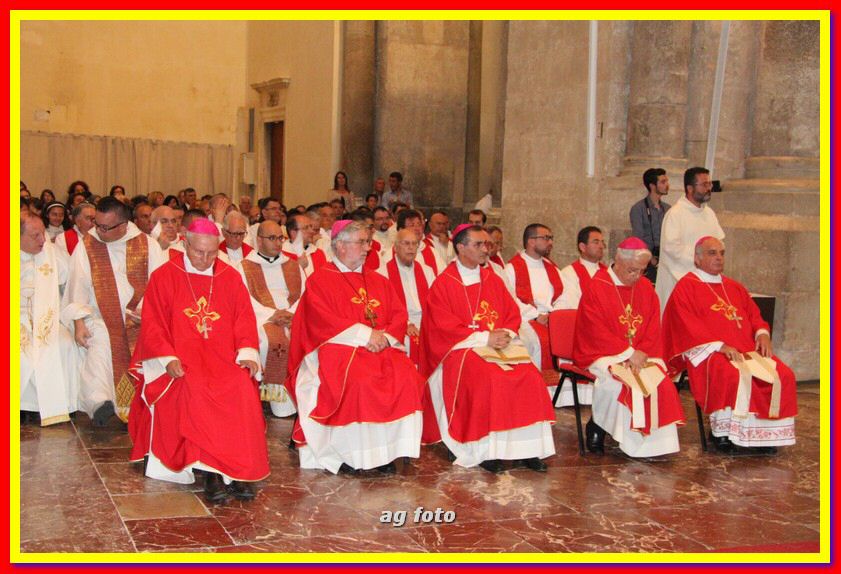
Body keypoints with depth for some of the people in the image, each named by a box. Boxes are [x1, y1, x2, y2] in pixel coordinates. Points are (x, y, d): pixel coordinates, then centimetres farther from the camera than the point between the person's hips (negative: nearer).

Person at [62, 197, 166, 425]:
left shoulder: (147, 245, 5)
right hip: (101, 317, -1)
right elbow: (78, 287, 3)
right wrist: (79, 321, -9)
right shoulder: (85, 246, 7)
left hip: (141, 317, 1)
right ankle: (100, 402, -40)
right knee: (100, 343, -30)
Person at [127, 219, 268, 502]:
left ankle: (240, 471, -25)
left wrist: (247, 352, -7)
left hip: (224, 357, 2)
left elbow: (244, 319, 12)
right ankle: (210, 471, -29)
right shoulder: (164, 276, 6)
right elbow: (153, 325, 2)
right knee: (195, 391, -34)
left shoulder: (230, 277, 13)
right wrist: (168, 358, -14)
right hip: (181, 360, -2)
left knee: (244, 391, -29)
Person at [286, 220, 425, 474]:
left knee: (406, 375, -25)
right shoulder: (320, 280, 6)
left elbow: (399, 315, 13)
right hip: (338, 347, -4)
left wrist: (384, 336, -9)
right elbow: (322, 320, -7)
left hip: (381, 347, 4)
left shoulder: (378, 281, 22)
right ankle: (347, 451, -21)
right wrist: (365, 334, -13)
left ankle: (386, 449, -18)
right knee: (358, 380, -35)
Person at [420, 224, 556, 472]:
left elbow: (513, 314, 15)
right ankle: (485, 449, -23)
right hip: (462, 348, -5)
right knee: (487, 378, -34)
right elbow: (445, 326, -8)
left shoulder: (493, 281, 17)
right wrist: (484, 337, -15)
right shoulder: (443, 284, 0)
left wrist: (506, 334, -8)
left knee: (530, 376, -22)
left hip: (499, 344, 5)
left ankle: (525, 447, -17)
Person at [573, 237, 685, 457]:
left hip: (639, 355, 5)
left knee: (660, 383, -21)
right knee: (619, 382, -32)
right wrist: (629, 353, -18)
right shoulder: (596, 288, -7)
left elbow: (652, 329, 7)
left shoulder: (646, 288, 10)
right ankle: (596, 429, -11)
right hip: (602, 355, -5)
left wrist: (641, 353, -12)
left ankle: (653, 441, -13)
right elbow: (596, 332, -14)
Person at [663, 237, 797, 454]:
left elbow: (753, 314, 23)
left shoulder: (735, 287, 26)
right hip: (708, 352, -6)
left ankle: (766, 431, -11)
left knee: (783, 375, -17)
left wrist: (762, 333, 0)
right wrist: (719, 345, -19)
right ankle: (724, 433, -23)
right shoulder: (686, 287, 3)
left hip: (746, 350, 7)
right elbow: (688, 326, -8)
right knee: (733, 376, -36)